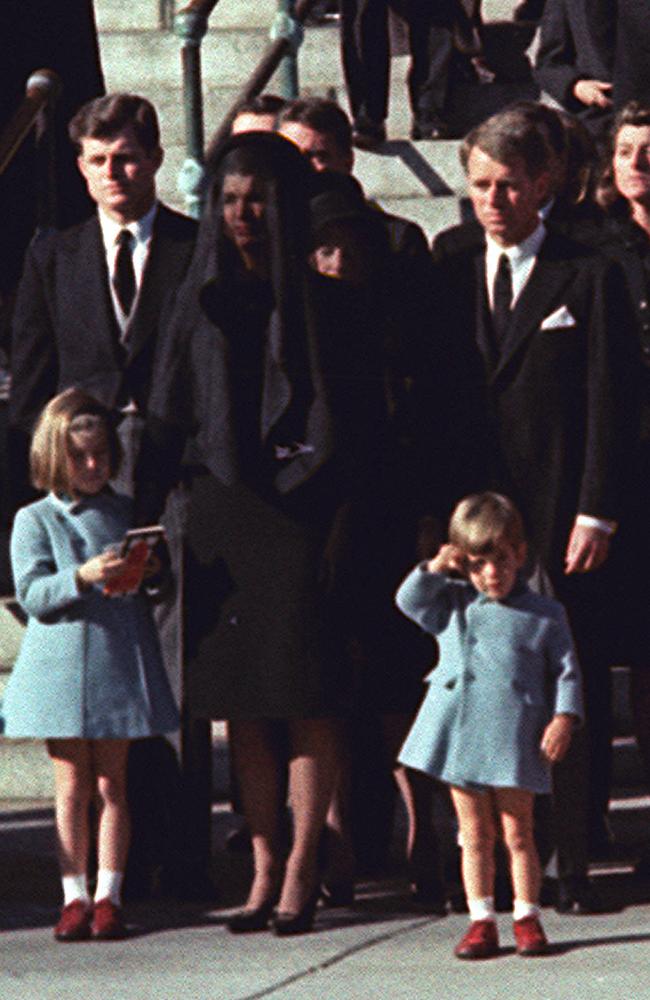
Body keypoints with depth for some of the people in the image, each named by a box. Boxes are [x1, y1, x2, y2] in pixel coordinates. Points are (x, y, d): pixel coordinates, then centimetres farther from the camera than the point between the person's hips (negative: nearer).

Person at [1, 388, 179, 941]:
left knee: (112, 782, 3)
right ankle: (75, 896, 7)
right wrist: (82, 577, -24)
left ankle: (108, 895, 8)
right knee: (72, 784, 1)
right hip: (61, 666, -2)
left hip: (119, 664, 2)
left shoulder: (128, 513, 10)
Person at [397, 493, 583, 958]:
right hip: (459, 736, 3)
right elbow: (408, 601, 13)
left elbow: (566, 671, 3)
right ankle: (482, 921, 13)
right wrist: (434, 569, 1)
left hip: (514, 742, -3)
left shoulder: (545, 615, 3)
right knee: (475, 835, 7)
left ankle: (527, 919, 11)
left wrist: (564, 718, -8)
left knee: (518, 832, 2)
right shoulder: (453, 605, 12)